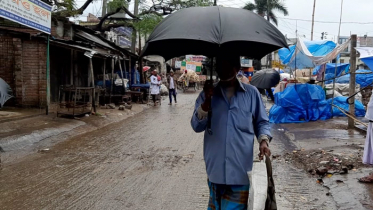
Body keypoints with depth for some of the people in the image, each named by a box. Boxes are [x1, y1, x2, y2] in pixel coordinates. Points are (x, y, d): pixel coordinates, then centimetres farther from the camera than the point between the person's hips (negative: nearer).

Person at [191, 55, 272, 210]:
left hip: (241, 168, -1)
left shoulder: (251, 93, 3)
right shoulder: (208, 94, 6)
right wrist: (207, 101, -16)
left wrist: (264, 140, -10)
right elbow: (197, 126, -2)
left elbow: (262, 122, 10)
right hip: (215, 167, 2)